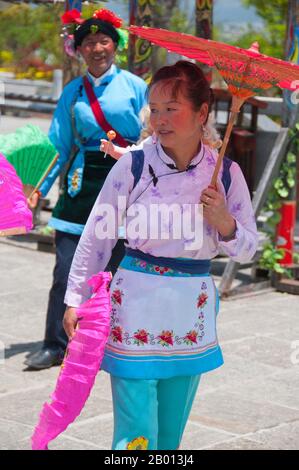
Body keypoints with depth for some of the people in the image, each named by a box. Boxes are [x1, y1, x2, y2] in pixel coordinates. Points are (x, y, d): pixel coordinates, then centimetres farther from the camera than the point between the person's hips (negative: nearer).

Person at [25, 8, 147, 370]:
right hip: (82, 182, 2)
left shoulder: (134, 86, 1)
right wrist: (38, 189, 0)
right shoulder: (72, 92, 9)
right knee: (66, 269, -2)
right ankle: (55, 346, 6)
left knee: (113, 269, 2)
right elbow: (58, 145, 9)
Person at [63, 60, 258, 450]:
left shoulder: (225, 173, -1)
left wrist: (225, 224, -15)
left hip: (192, 312, 3)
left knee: (170, 431, 14)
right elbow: (97, 236, -1)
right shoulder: (133, 165, -8)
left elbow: (247, 251, 6)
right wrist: (76, 300, 1)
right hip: (137, 304, -3)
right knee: (136, 432, -4)